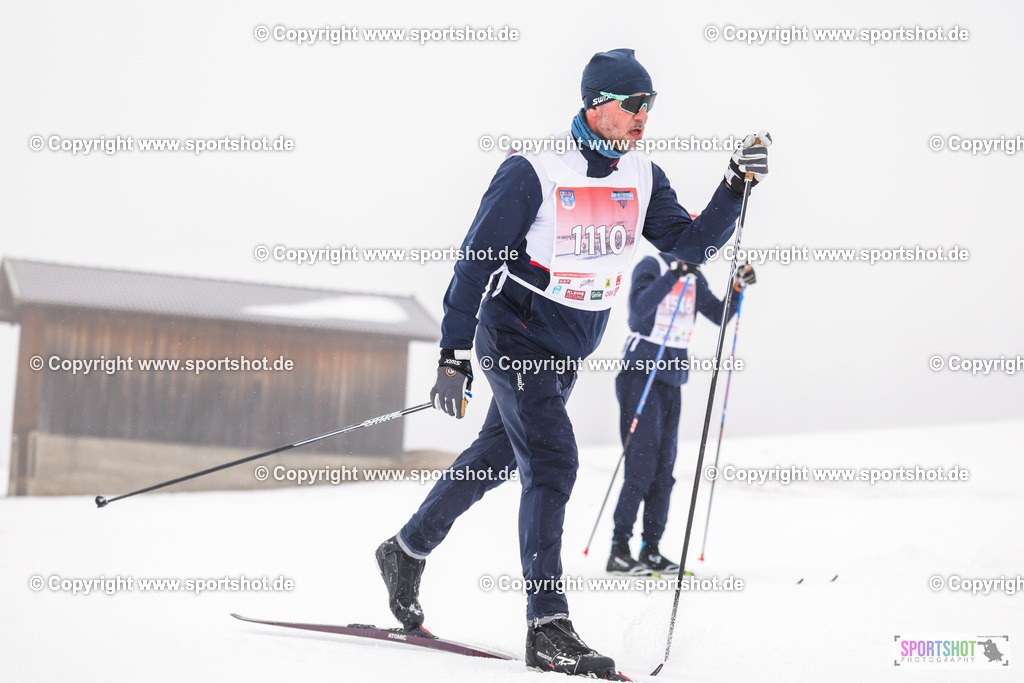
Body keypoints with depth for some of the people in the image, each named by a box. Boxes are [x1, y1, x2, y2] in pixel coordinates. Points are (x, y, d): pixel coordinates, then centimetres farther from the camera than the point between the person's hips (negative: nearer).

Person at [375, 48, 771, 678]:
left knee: (495, 459, 17)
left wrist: (735, 187, -17)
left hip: (569, 353, 7)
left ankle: (408, 550, 38)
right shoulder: (534, 172, -18)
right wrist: (454, 355, -18)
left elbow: (690, 242, -3)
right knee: (552, 462, -17)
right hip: (516, 335, -7)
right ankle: (548, 628, -18)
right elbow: (477, 259, -15)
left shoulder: (642, 178, 1)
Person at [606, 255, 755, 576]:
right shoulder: (651, 267, -8)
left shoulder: (695, 279, 11)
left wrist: (738, 287, -1)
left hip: (672, 380, 7)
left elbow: (720, 315, 12)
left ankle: (651, 550, 10)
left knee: (664, 468, 5)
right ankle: (619, 551, -11)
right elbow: (640, 306, -24)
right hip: (640, 374, -7)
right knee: (641, 465, -12)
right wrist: (674, 274, -30)